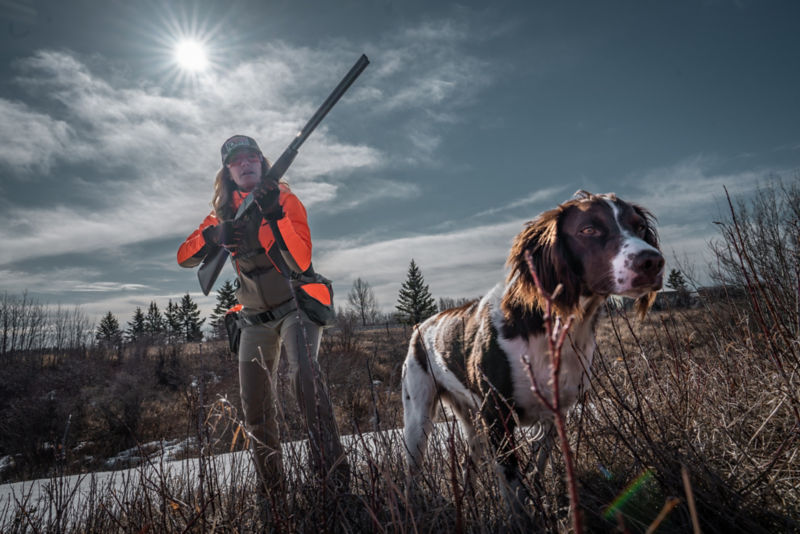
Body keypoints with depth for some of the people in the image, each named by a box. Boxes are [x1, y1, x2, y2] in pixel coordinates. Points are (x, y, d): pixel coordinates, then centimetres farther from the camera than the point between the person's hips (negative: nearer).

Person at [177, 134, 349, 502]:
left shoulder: (285, 199, -9)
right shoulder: (223, 213, 5)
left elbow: (301, 263, -21)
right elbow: (184, 258, -1)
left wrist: (275, 215, -33)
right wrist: (212, 236, -21)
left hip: (295, 305, -4)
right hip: (255, 317, 5)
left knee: (303, 372, -30)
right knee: (254, 403, 5)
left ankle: (331, 465, -26)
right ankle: (271, 483, 24)